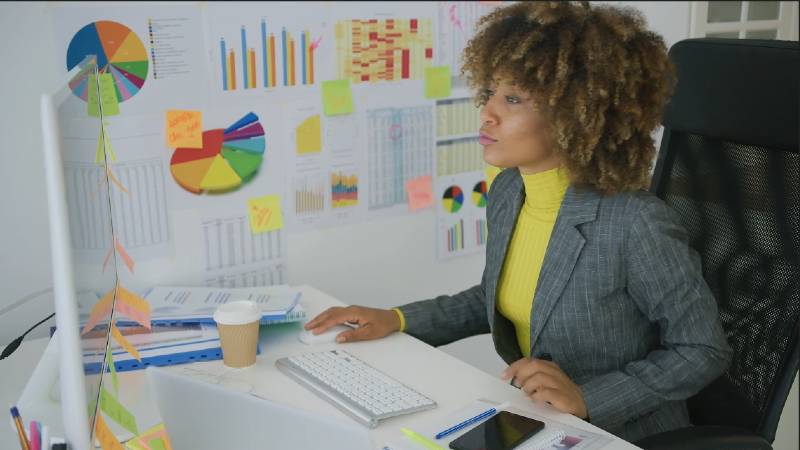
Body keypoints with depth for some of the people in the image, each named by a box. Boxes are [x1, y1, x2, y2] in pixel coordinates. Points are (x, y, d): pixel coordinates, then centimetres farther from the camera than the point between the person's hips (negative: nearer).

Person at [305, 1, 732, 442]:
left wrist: (587, 398, -22)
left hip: (622, 436, -5)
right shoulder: (507, 191, -4)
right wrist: (396, 320, 2)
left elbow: (703, 351, -13)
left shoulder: (637, 224, -24)